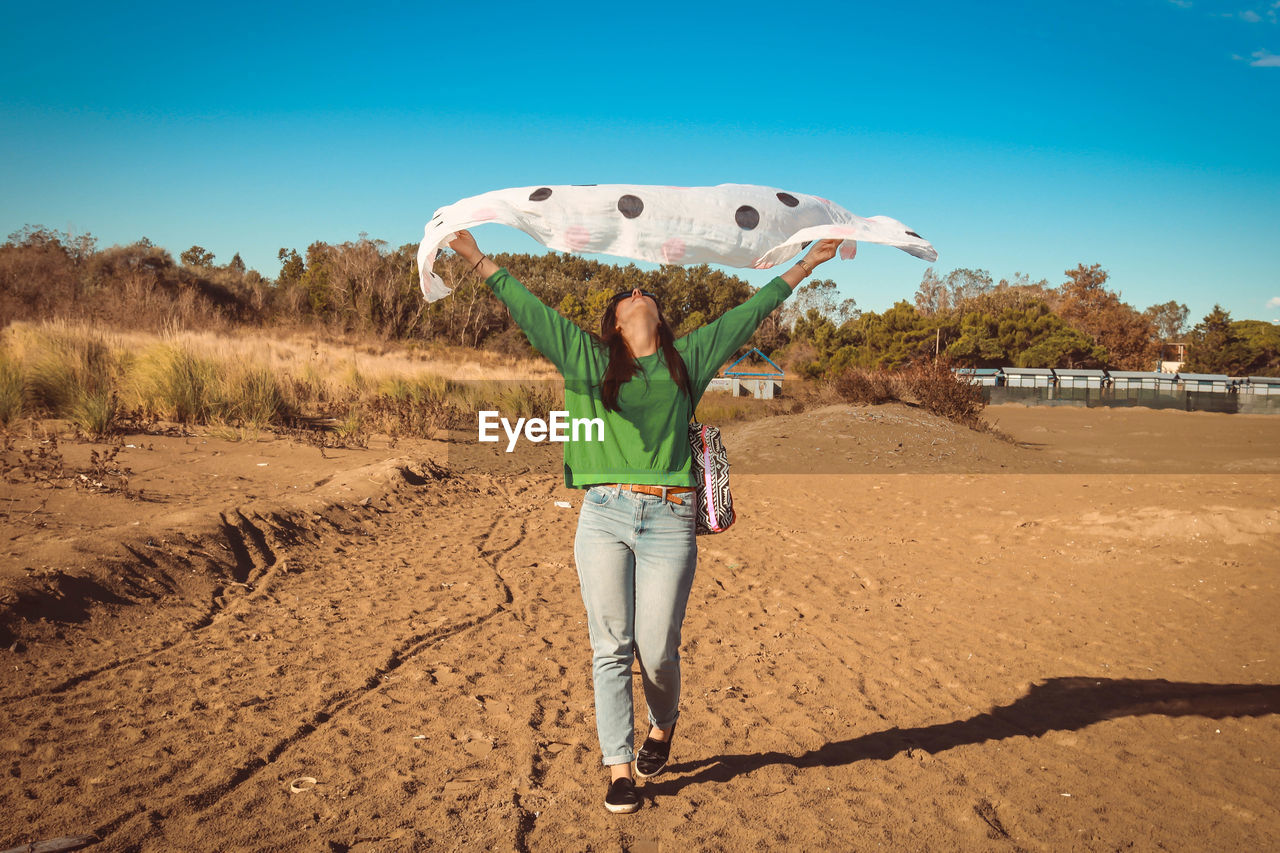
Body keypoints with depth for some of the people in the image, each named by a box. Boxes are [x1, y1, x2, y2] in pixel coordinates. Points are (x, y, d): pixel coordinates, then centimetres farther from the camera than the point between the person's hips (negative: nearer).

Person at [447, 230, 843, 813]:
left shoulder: (688, 359, 15)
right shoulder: (588, 357, 13)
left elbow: (746, 316, 20)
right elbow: (530, 310, 9)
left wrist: (802, 268, 24)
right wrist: (480, 262, 4)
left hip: (669, 522, 0)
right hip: (604, 516, 0)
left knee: (656, 652, 0)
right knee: (611, 649, 2)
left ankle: (662, 726, 32)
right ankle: (619, 769, 14)